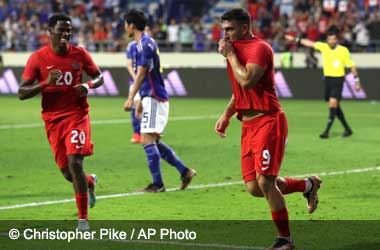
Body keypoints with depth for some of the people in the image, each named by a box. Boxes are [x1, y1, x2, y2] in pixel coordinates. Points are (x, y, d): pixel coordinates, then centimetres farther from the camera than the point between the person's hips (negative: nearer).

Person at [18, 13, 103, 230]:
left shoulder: (79, 54, 0)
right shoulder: (38, 58, -4)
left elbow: (99, 77, 12)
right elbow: (22, 93, -6)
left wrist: (88, 85, -11)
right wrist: (45, 83, -22)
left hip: (77, 115, -1)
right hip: (53, 120, 1)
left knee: (75, 162, -18)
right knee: (67, 172, 4)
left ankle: (83, 217, -9)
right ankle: (90, 182, 43)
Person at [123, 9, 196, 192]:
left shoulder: (145, 44, -14)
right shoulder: (147, 43, 17)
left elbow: (141, 74, -18)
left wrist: (131, 98, -19)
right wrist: (141, 101, 25)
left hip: (154, 98, -10)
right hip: (153, 97, 10)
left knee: (148, 140, -9)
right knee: (154, 142, 12)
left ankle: (157, 184, -7)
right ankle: (184, 171, 11)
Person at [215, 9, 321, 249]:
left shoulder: (259, 48, -12)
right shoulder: (237, 49, 17)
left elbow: (247, 81, -27)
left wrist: (230, 55, -15)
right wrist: (226, 115, 21)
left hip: (268, 121, -9)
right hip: (249, 124, 9)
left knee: (265, 182, -12)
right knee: (254, 188, 3)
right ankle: (308, 185, 24)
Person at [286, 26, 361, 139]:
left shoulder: (343, 50, -10)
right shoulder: (323, 47, 0)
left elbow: (351, 66, -3)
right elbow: (310, 43, 9)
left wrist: (357, 81, 0)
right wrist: (295, 39, 8)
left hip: (338, 79, -5)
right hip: (327, 78, 5)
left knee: (333, 103, -17)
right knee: (335, 106, 10)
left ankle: (327, 131, -16)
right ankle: (347, 129, 24)